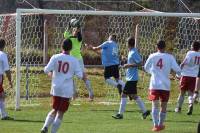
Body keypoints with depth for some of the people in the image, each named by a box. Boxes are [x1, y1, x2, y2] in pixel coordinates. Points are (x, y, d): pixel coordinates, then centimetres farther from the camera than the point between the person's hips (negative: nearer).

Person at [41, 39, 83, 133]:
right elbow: (79, 75, -7)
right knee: (60, 113, 5)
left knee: (54, 110, 17)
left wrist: (50, 73, 16)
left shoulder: (55, 57, -2)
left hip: (56, 89, 2)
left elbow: (46, 70, -7)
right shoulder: (74, 60, -4)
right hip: (67, 90, -2)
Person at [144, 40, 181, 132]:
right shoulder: (170, 57, -2)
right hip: (165, 85, 0)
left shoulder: (152, 56, 1)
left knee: (155, 106, -3)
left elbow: (146, 68, 15)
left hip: (154, 85, 0)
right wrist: (178, 74, 19)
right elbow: (177, 69, -5)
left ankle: (156, 125, -18)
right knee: (163, 106, 15)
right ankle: (160, 124, 25)